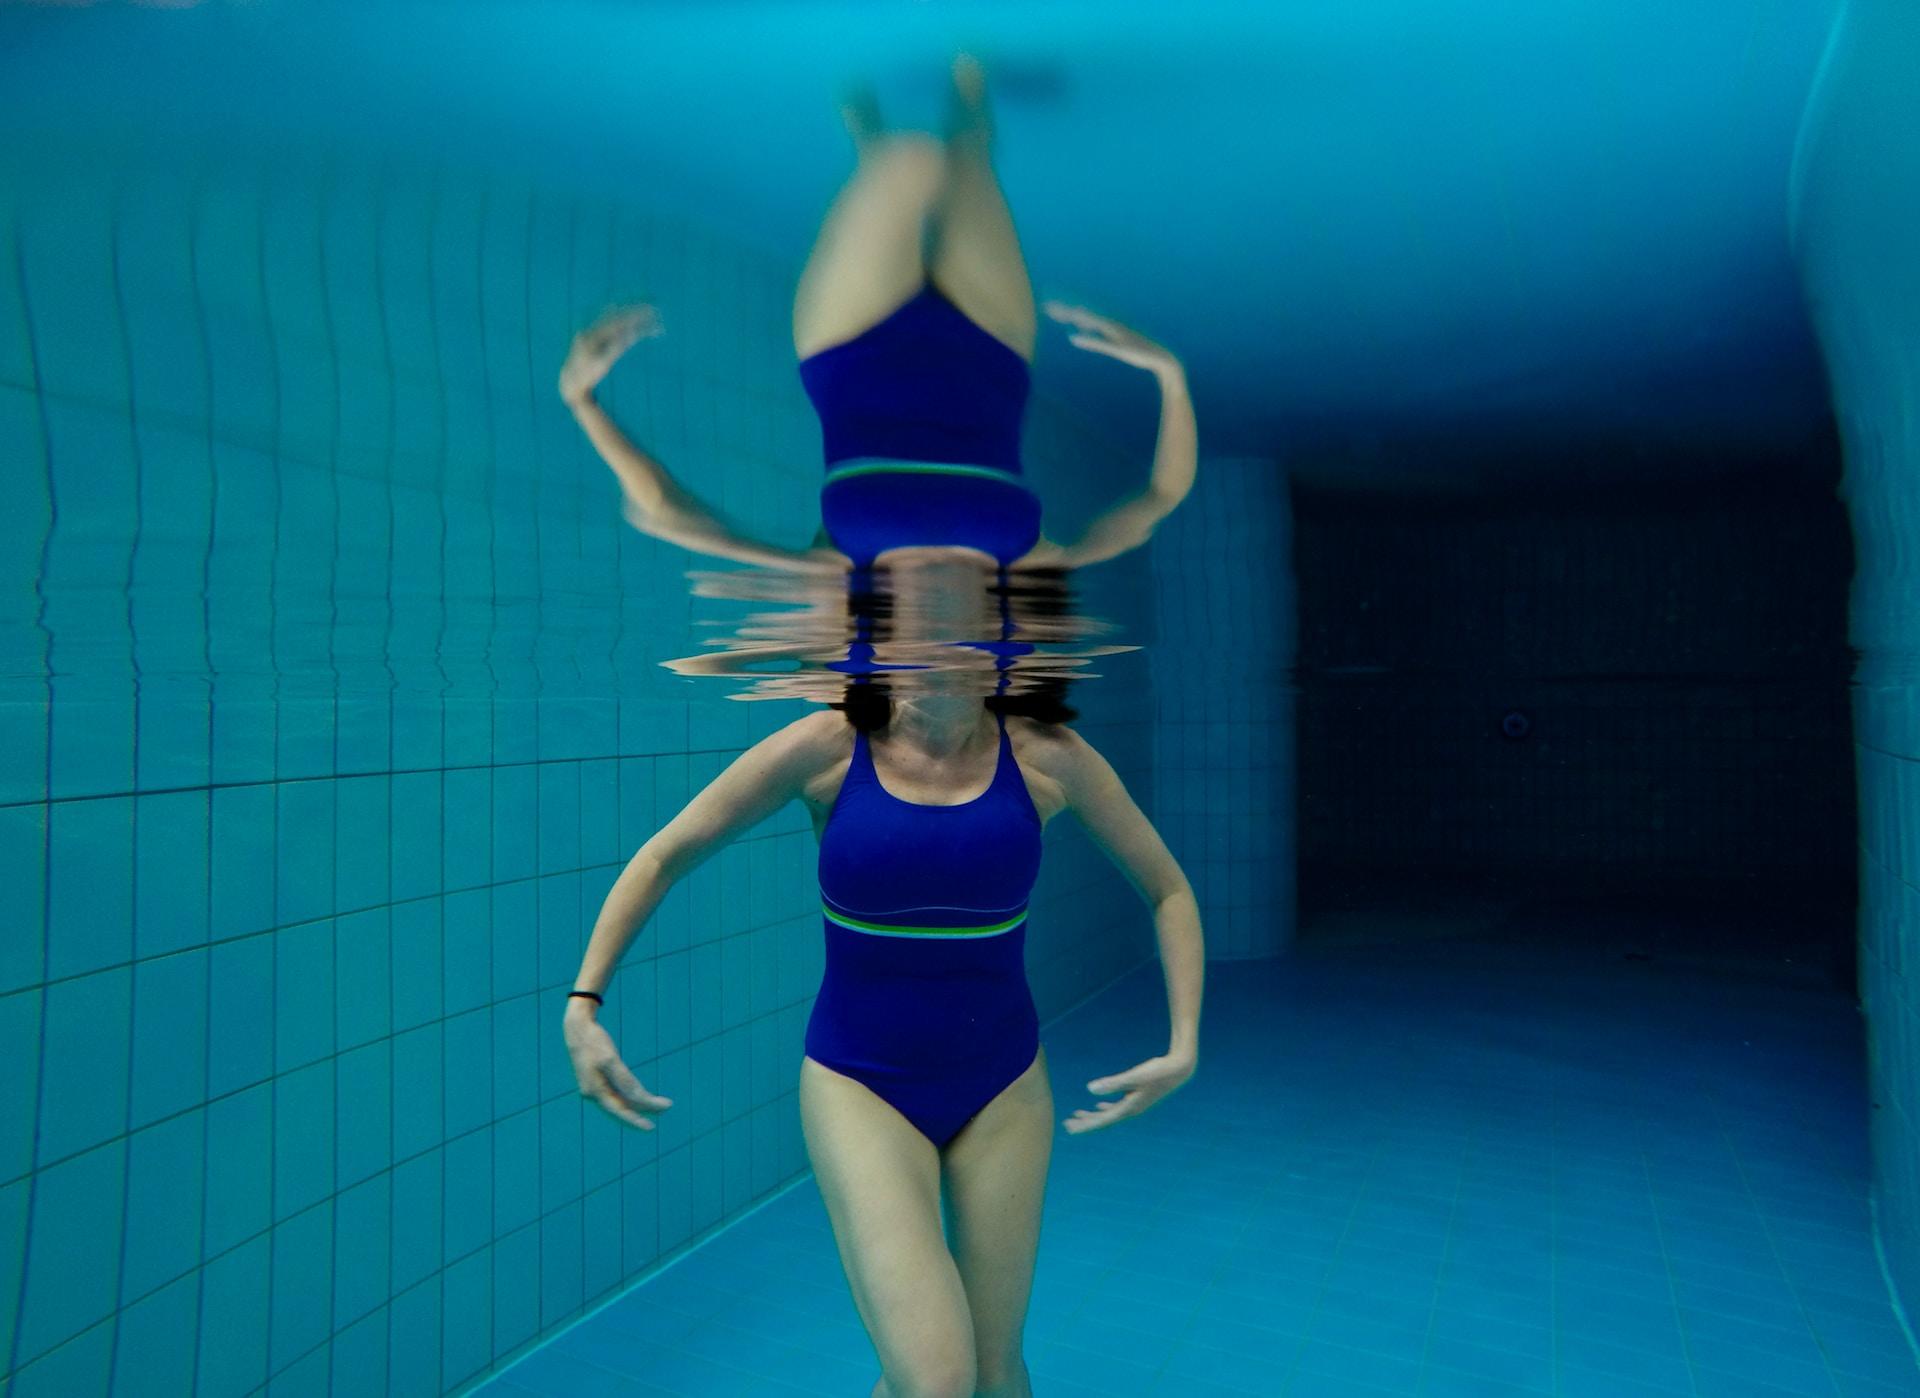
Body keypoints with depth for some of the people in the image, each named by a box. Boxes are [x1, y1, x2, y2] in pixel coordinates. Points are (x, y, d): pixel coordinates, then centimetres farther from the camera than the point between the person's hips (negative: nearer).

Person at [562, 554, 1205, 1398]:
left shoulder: (1044, 756, -11)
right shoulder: (827, 749, -14)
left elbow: (1168, 891, 1)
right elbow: (664, 857, -3)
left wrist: (1183, 1045, -8)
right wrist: (584, 1003, -8)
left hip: (1003, 1089, 2)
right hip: (858, 1086, -2)